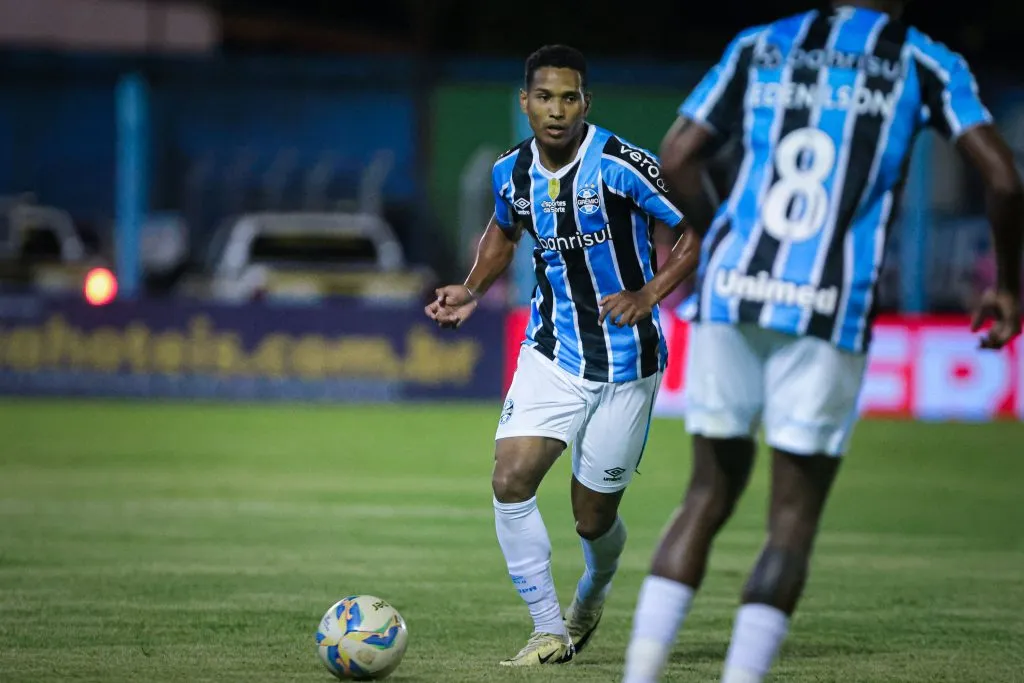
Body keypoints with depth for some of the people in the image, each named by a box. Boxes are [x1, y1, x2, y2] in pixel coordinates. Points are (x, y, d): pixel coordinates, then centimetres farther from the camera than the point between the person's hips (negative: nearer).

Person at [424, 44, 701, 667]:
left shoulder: (620, 165, -18)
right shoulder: (512, 172, 0)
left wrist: (648, 296, -23)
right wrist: (473, 291, 7)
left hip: (625, 363, -4)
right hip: (551, 353, 4)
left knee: (593, 517, 4)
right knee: (511, 479, -16)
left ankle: (594, 593, 41)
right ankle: (551, 631, -3)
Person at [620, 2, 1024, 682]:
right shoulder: (925, 64, 7)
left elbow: (677, 161, 10)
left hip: (729, 294, 3)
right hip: (830, 309, -3)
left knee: (710, 493, 15)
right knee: (794, 519, 4)